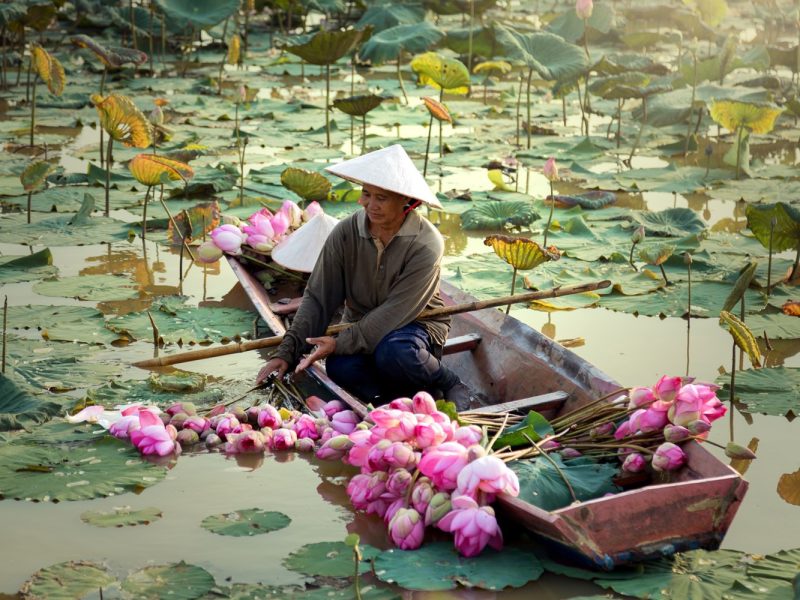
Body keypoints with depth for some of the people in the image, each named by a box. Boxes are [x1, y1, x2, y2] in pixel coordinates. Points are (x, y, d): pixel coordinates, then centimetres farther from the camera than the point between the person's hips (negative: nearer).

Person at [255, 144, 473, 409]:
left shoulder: (425, 245, -20)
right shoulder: (346, 233, -9)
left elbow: (395, 313, -23)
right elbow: (317, 298, -6)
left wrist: (340, 343, -27)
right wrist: (286, 353, -16)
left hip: (417, 325, -3)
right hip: (361, 326, 3)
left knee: (393, 353, -38)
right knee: (340, 368, -30)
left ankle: (449, 385, -8)